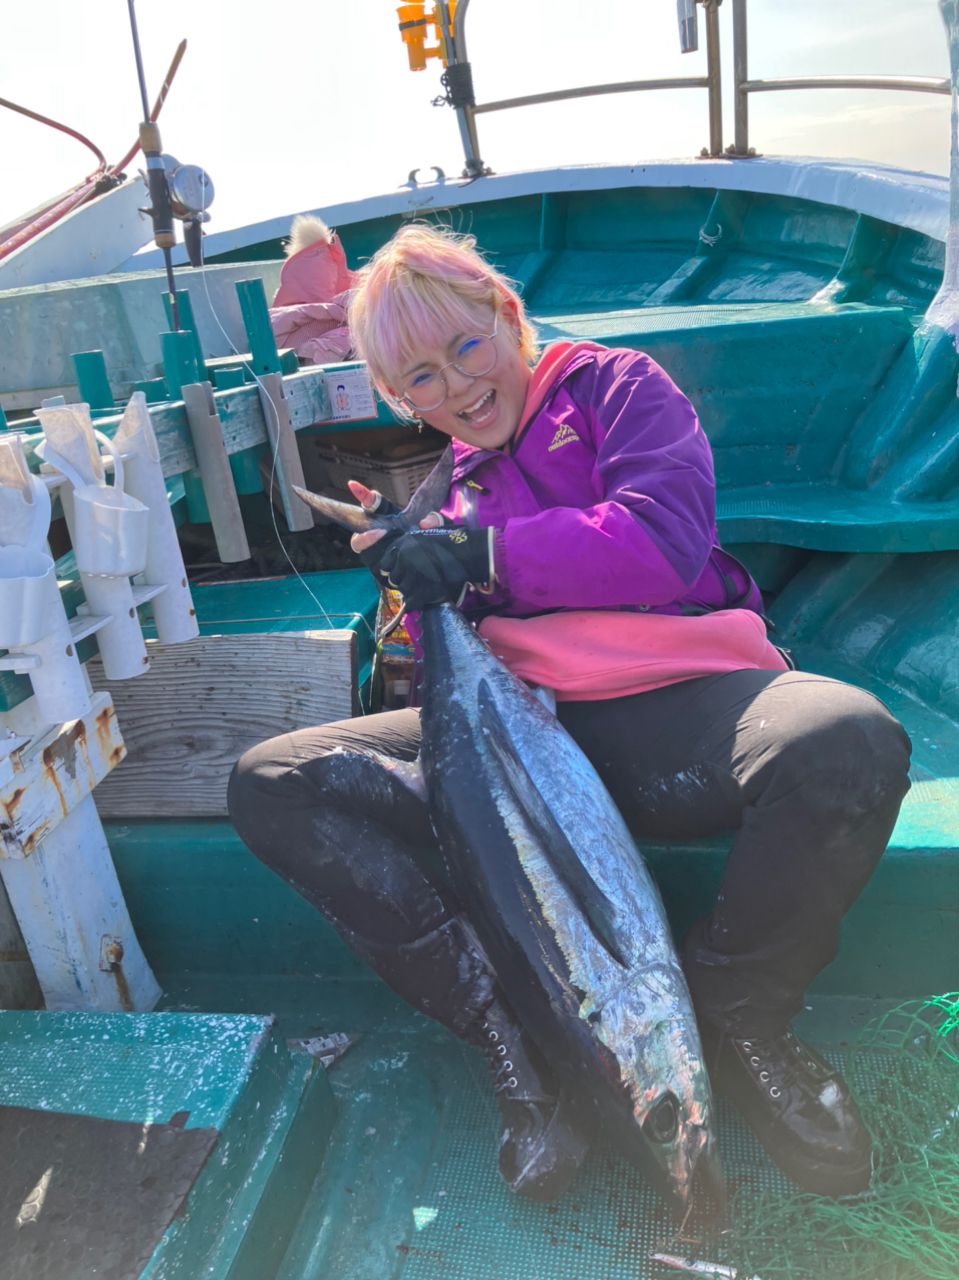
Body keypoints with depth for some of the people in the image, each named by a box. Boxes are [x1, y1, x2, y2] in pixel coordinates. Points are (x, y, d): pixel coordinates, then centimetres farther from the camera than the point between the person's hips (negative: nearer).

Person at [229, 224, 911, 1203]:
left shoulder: (611, 385, 14)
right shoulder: (442, 483, 26)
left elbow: (666, 538, -6)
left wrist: (478, 554, -7)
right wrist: (410, 576, -1)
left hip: (668, 706, -3)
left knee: (850, 743, -36)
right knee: (269, 786, -15)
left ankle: (733, 1017, -5)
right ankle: (513, 1038, -16)